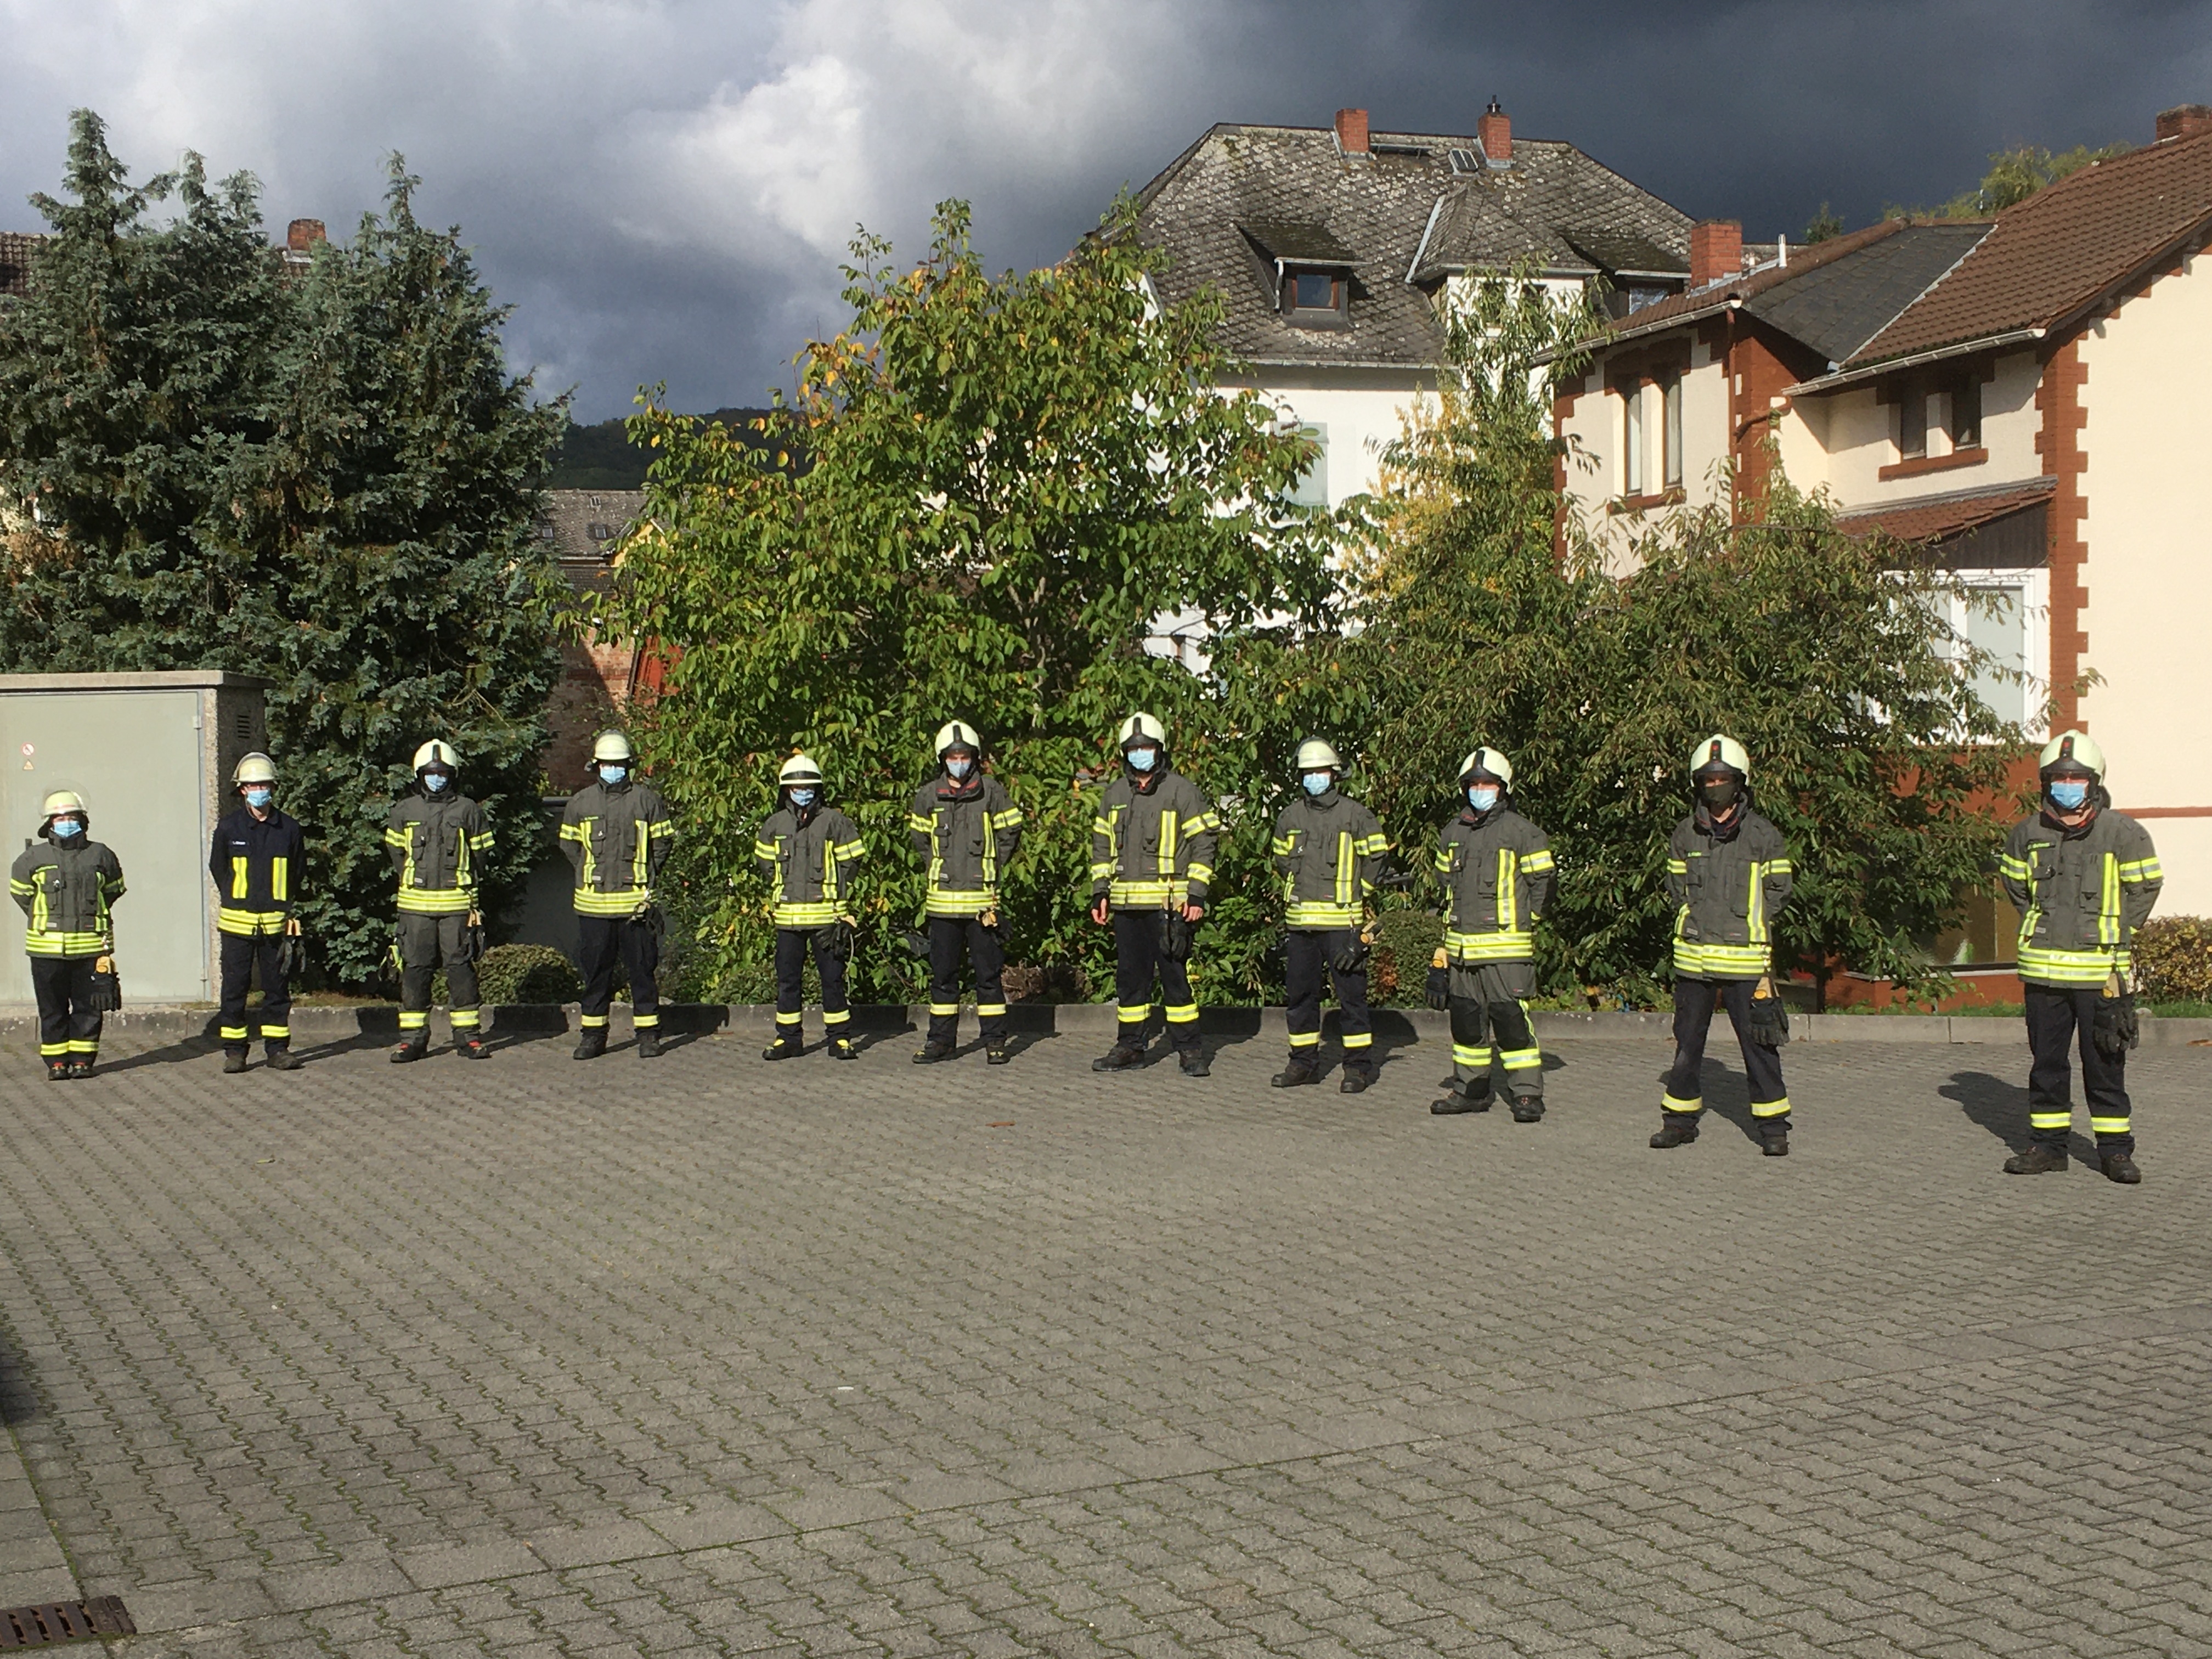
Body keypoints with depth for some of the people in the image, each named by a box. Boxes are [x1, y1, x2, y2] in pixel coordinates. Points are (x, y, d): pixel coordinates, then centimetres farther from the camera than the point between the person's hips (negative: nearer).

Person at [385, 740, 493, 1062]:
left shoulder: (467, 810, 4)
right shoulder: (404, 811, 7)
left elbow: (479, 853, 10)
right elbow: (395, 849, 18)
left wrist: (468, 888, 8)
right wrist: (413, 881, 13)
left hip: (456, 903, -1)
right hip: (415, 904, 1)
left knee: (460, 966, 1)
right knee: (414, 968, 3)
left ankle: (468, 1035, 7)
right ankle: (412, 1038, 8)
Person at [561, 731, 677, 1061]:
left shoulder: (646, 799, 2)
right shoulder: (580, 802, 7)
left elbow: (663, 840, 8)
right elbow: (569, 843, 16)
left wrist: (648, 874, 4)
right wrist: (588, 873, 10)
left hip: (636, 901, -2)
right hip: (593, 903, 2)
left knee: (642, 968, 2)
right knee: (595, 970, 7)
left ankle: (648, 1033, 9)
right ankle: (593, 1034, 14)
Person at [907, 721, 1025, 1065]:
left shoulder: (992, 792, 0)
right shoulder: (928, 796, 6)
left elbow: (1010, 833, 8)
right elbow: (918, 837, 20)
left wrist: (990, 867, 4)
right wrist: (938, 867, 12)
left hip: (982, 899, -2)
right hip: (942, 900, 2)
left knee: (989, 972, 1)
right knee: (942, 974, 8)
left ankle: (995, 1040, 8)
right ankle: (941, 1039, 16)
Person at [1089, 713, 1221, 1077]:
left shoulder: (1182, 792, 0)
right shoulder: (1114, 795, 15)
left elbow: (1203, 845, -2)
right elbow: (1102, 846, 20)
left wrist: (1197, 895, -9)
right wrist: (1100, 893, 12)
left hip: (1168, 904, -5)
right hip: (1126, 905, 5)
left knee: (1175, 976, -3)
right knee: (1130, 977, 9)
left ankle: (1189, 1049, 4)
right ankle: (1130, 1046, 17)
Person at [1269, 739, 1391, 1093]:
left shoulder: (1355, 815, -1)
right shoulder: (1290, 817, 11)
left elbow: (1376, 858, 5)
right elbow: (1281, 861, 23)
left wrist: (1357, 892, 6)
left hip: (1342, 921, -5)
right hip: (1299, 921, 5)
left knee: (1351, 993, -3)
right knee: (1299, 993, 8)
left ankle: (1359, 1066, 3)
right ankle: (1304, 1062, 18)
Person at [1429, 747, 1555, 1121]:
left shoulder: (1521, 833, -4)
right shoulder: (1452, 833, 13)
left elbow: (1542, 882, 1)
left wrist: (1522, 919, 3)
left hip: (1505, 946, -6)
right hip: (1460, 945, 6)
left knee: (1511, 1019, -9)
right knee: (1465, 1018, 11)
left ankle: (1528, 1093, -5)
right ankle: (1470, 1088, 21)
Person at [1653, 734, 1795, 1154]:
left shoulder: (1764, 836, -1)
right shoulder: (1685, 835, 7)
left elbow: (1777, 892, 6)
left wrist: (1747, 926, 0)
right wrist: (1696, 921, 5)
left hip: (1745, 960, -3)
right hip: (1693, 957, 3)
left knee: (1758, 1043, -2)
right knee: (1687, 1044, 10)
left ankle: (1773, 1125, 6)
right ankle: (1680, 1120, 21)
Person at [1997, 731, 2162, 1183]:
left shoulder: (2122, 834, -5)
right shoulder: (2028, 834, 3)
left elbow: (2145, 885, 6)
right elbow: (2014, 881, 19)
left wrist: (2115, 932, 5)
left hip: (2100, 971, -3)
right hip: (2043, 969, 3)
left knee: (2105, 1062, 2)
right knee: (2047, 1061, 10)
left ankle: (2116, 1149, 11)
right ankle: (2048, 1145, 19)